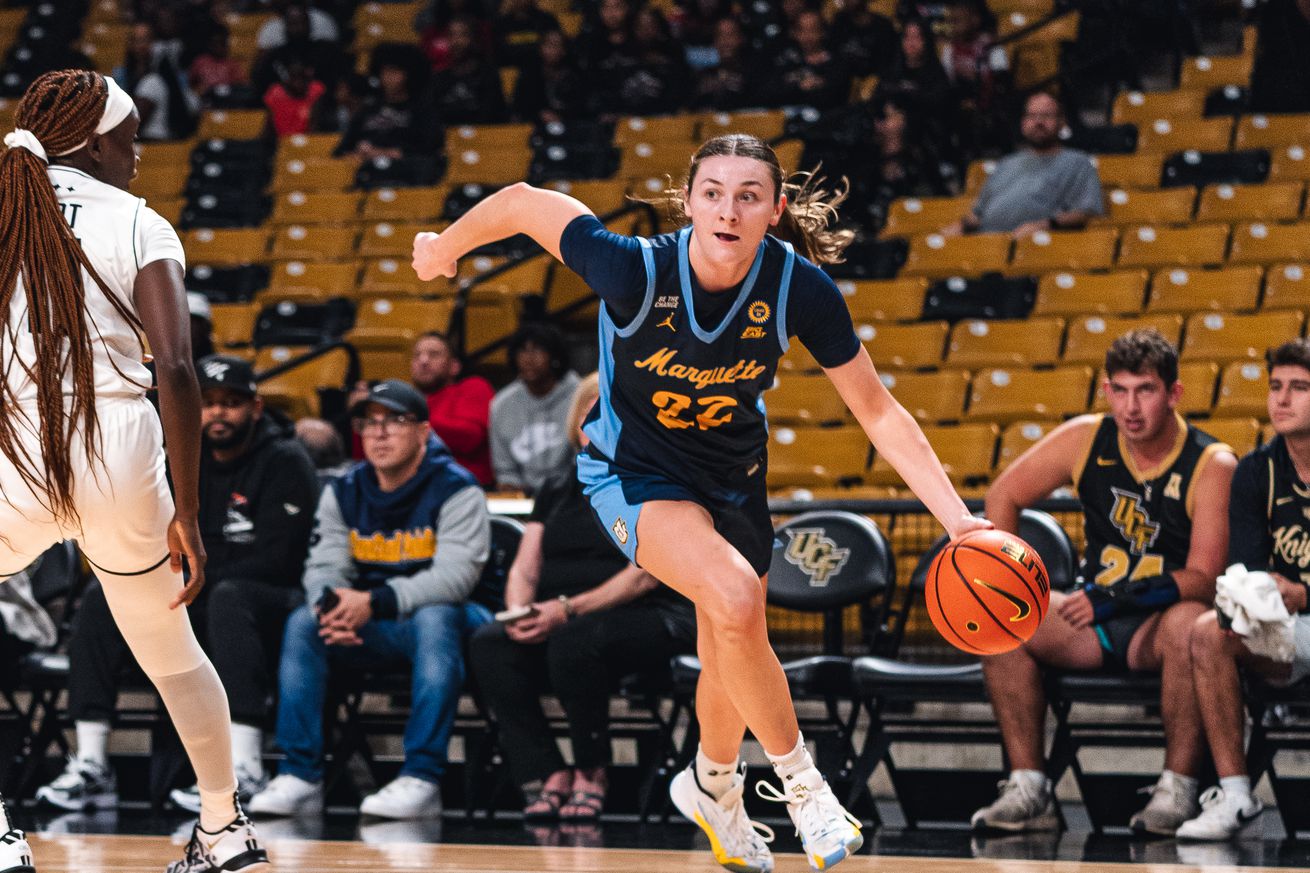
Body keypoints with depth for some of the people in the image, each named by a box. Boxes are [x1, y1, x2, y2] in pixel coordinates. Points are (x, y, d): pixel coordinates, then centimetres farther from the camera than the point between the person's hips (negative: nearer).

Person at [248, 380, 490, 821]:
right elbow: (324, 566, 1)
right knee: (303, 622, -19)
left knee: (434, 619, -38)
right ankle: (300, 775, -21)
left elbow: (454, 575, -23)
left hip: (442, 615, -5)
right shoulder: (343, 494, 7)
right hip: (371, 635, 5)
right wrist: (330, 605, -26)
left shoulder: (456, 490, -11)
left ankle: (421, 778, -42)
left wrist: (374, 602, -33)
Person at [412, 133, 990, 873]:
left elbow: (878, 412, -17)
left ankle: (714, 787, 50)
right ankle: (800, 781, -8)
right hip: (633, 470, -4)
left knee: (734, 660, 17)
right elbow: (524, 203, -18)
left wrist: (958, 518, -25)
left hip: (732, 475, 4)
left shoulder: (800, 288, -25)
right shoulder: (636, 270, -32)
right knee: (734, 600, -29)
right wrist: (445, 248, 1)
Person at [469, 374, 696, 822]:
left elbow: (646, 573, -12)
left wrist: (568, 609, -22)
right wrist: (519, 614, -12)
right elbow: (524, 569, 13)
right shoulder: (556, 490, 19)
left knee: (574, 640, -38)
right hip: (554, 622, 6)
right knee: (488, 645, -24)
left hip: (647, 622, -6)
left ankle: (592, 772, -19)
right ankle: (547, 775, -26)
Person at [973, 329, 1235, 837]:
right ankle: (1028, 789, -20)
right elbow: (1004, 494, 11)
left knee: (1188, 622, -39)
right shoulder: (1086, 439, -1)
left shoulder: (1211, 465, -13)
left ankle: (1178, 789, -29)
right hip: (1093, 627, 4)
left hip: (1158, 625, -4)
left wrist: (1120, 596, -27)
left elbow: (1204, 579, -18)